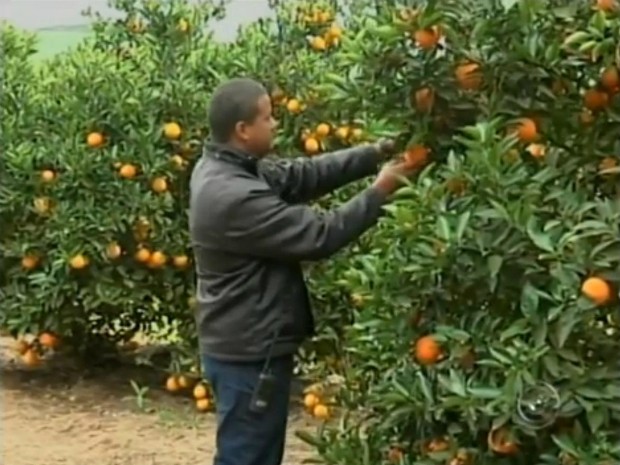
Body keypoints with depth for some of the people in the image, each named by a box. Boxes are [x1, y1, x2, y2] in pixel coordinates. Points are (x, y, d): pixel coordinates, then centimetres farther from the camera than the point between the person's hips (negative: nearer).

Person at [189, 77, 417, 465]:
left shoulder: (224, 168, 3)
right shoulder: (235, 198, -28)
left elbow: (304, 174, 6)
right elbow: (319, 236, -23)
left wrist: (376, 154, 0)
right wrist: (379, 193, -12)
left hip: (245, 345, 10)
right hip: (249, 353, -10)